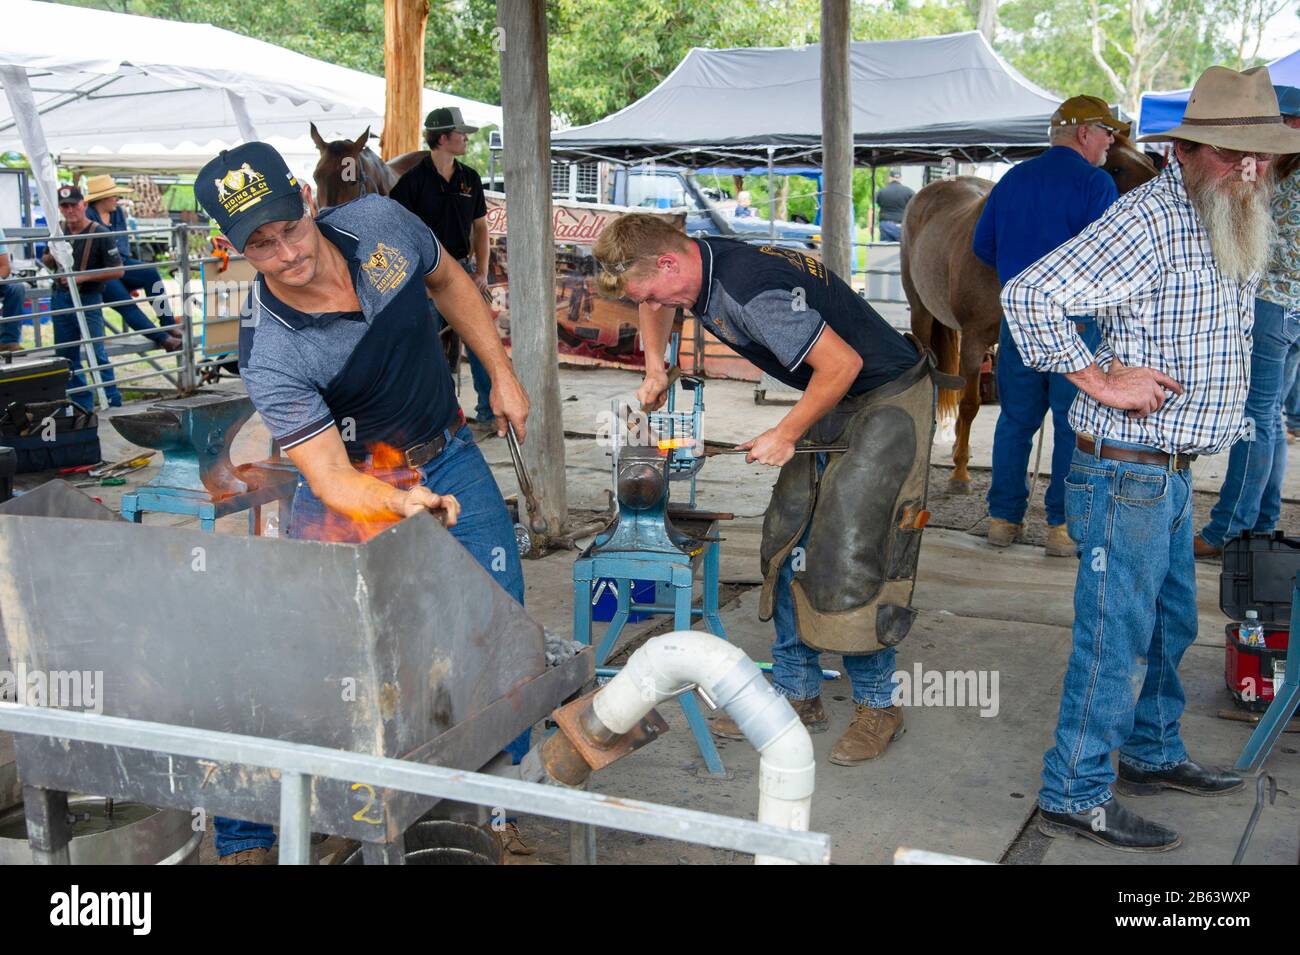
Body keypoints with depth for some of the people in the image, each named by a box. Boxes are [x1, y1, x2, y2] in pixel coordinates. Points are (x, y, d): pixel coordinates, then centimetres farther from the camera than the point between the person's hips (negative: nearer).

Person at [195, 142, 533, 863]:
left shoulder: (379, 223, -16)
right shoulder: (269, 356, -28)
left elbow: (448, 282, 6)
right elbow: (331, 480, -28)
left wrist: (501, 376, 7)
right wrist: (401, 505, -48)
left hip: (447, 458, 4)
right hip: (359, 480, -3)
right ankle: (243, 836, 13)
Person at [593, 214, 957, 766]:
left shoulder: (751, 290, -31)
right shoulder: (700, 266, -2)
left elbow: (842, 363, -28)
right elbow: (654, 305, 23)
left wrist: (785, 435, -17)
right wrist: (655, 368, 10)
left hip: (890, 399, -9)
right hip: (834, 402, 10)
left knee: (852, 553, -12)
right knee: (789, 543, 6)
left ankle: (877, 705, 4)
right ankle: (797, 694, 15)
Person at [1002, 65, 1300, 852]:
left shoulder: (1236, 225, 10)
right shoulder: (1150, 220, -19)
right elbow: (1030, 295, -24)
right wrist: (1103, 383, -21)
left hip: (1174, 470, 9)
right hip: (1126, 470, -9)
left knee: (1170, 622, 21)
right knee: (1118, 636, -3)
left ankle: (1152, 754, 39)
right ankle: (1075, 795, 10)